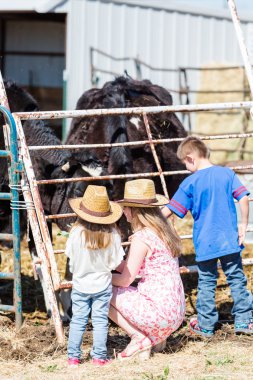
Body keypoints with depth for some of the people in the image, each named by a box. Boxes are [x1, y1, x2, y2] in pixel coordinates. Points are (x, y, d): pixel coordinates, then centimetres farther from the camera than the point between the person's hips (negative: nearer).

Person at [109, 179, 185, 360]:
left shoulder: (142, 237, -16)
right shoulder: (163, 230, 11)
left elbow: (125, 279, -10)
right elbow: (130, 265, 17)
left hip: (161, 312, -9)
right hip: (176, 313, 9)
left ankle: (140, 339, -1)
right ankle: (156, 337, 13)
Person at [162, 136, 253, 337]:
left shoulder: (190, 183, -7)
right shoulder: (227, 173, -1)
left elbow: (169, 211, -5)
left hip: (205, 243, -2)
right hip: (229, 240, 2)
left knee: (206, 283, 8)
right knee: (237, 279, 9)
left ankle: (206, 325, 14)